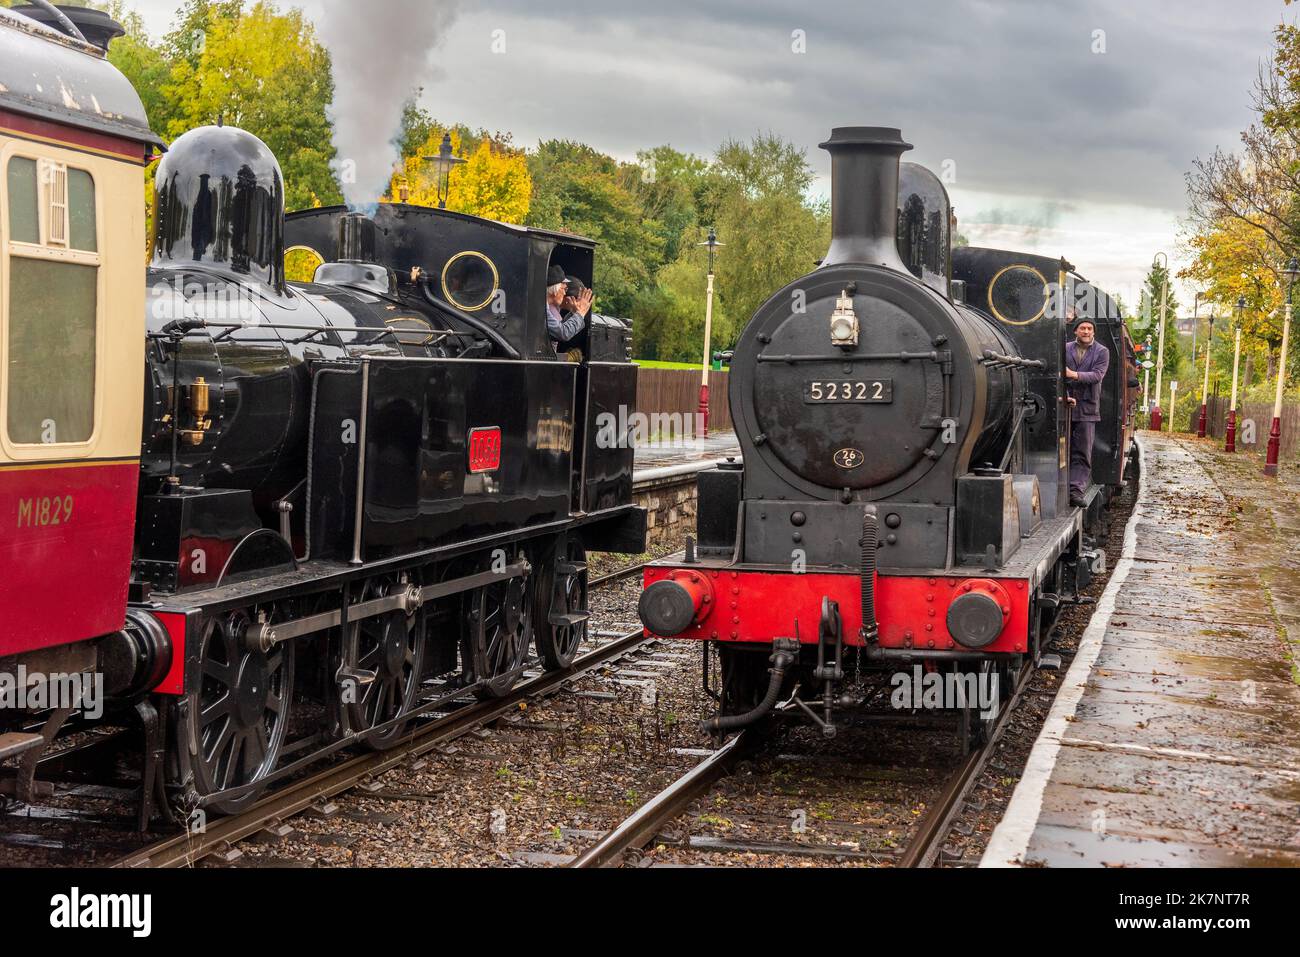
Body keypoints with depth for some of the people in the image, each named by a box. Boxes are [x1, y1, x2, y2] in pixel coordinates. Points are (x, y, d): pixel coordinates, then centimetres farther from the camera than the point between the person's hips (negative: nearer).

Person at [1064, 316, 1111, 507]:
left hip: (1087, 409, -1)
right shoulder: (1065, 349, 9)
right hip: (1064, 407, 1)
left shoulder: (1102, 352, 7)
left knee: (1082, 455, -3)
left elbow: (1098, 375, -7)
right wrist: (1065, 396, -16)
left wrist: (1074, 375, -19)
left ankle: (1076, 490, -6)